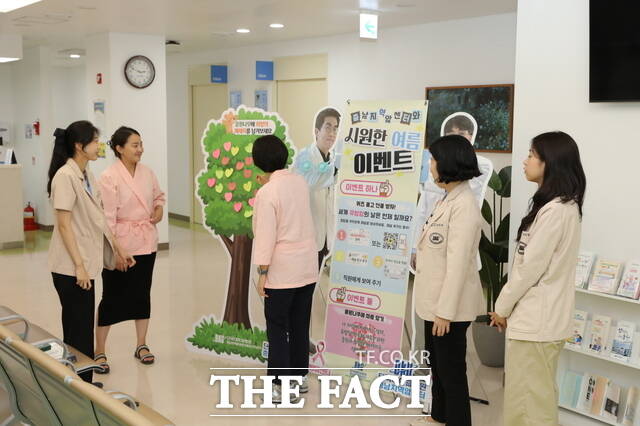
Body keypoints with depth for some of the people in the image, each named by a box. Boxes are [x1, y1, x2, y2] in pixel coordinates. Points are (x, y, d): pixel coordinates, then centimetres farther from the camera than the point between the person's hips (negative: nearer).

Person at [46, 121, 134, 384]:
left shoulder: (87, 176, 10)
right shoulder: (65, 176, -16)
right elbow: (64, 225, -19)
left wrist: (118, 249, 18)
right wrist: (79, 266, -20)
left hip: (87, 264, 8)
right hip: (71, 268, -8)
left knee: (83, 328, 14)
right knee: (78, 332, -1)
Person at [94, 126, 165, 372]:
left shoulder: (147, 172, 4)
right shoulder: (109, 177, -14)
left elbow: (158, 195, 21)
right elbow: (107, 218, -16)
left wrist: (159, 207, -1)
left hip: (146, 243, 6)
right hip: (120, 246, -6)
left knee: (142, 294, 14)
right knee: (112, 297, 2)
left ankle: (141, 345, 28)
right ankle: (99, 351, 15)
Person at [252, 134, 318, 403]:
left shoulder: (266, 193, -18)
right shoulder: (300, 182, 2)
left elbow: (265, 237, -18)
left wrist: (262, 273, -12)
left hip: (282, 271, -7)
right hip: (307, 266, 7)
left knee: (277, 328, 5)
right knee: (300, 324, 17)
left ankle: (281, 385, 10)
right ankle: (300, 376, 28)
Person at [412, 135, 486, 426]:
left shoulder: (464, 205, -21)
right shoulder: (449, 199, 8)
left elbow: (458, 263, -24)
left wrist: (445, 311, -22)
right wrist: (437, 307, 16)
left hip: (450, 305, -10)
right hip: (435, 300, 10)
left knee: (451, 370, 5)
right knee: (437, 364, 23)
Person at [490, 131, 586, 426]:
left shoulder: (554, 211, -21)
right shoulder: (563, 206, 12)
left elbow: (530, 268, -19)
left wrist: (502, 306, -5)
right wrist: (508, 305, 16)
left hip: (536, 320, -10)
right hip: (540, 316, 10)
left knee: (529, 401, 0)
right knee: (537, 396, 18)